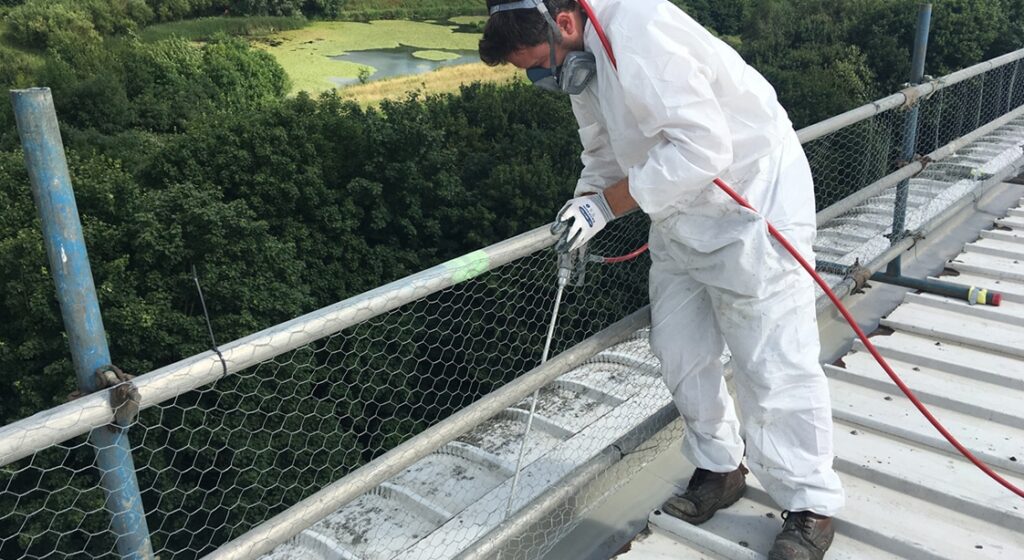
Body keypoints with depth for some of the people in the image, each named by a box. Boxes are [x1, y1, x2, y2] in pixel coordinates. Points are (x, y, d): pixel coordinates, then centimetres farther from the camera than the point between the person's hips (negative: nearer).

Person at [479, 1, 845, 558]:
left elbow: (702, 148, -32)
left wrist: (606, 202, -26)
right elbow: (604, 153, 12)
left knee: (772, 365, -4)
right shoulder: (583, 60, 3)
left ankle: (810, 507, 14)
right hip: (682, 215, 9)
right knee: (680, 351, 12)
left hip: (753, 206, -9)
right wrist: (584, 205, -7)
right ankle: (719, 468, 31)